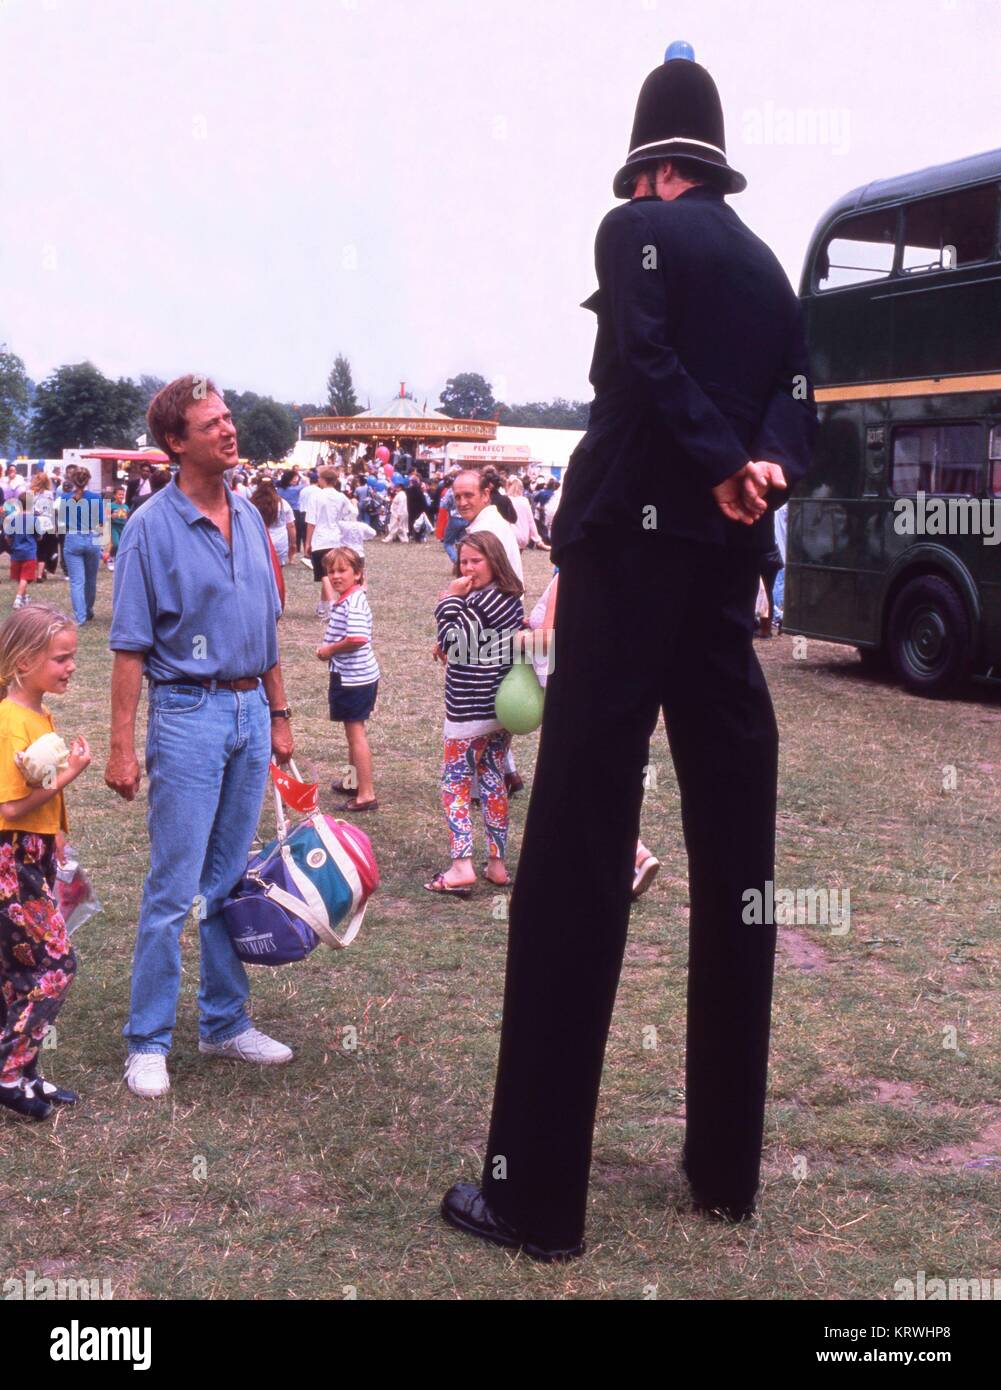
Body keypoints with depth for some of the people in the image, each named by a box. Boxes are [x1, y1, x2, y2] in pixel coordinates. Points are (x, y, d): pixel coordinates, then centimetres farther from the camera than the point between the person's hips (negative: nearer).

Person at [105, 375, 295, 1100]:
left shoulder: (250, 517, 8)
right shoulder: (152, 527, -10)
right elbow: (131, 645, -10)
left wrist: (279, 713, 15)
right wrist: (122, 746, -13)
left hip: (251, 712, 6)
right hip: (188, 714, -6)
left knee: (229, 880, 14)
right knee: (174, 889, -1)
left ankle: (226, 1022, 26)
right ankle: (148, 1042, 12)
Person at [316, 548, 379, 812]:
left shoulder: (354, 601, -21)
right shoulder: (344, 599, 11)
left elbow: (358, 638, -33)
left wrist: (330, 649, -18)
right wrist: (329, 648, 5)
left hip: (354, 678, -10)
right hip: (350, 674, 10)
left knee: (356, 732, -5)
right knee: (352, 730, 22)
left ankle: (366, 795, 0)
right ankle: (355, 782, 38)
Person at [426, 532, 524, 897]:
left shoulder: (481, 602, -19)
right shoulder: (511, 599, 11)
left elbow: (451, 642, -23)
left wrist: (448, 599, -17)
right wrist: (451, 650, 3)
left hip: (470, 713, -9)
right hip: (502, 709, 9)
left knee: (455, 784, -2)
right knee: (494, 780, 13)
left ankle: (462, 865, -8)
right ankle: (497, 861, 18)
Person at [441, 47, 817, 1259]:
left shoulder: (635, 228, 1)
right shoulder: (768, 268, 21)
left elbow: (645, 362, -16)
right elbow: (795, 407, 8)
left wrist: (716, 468, -9)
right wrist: (759, 471, -9)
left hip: (630, 550, -7)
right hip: (728, 570, 7)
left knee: (575, 861, -7)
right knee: (734, 864, 9)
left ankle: (537, 1192, -4)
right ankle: (726, 1164, 18)